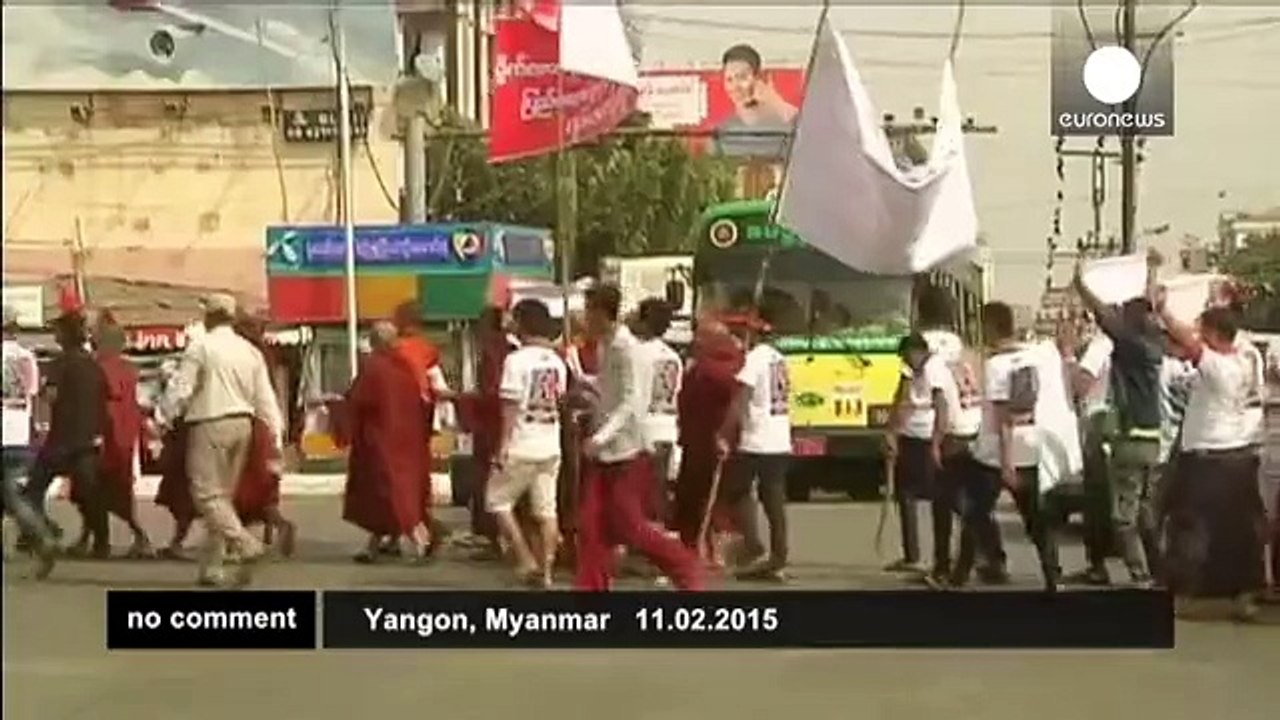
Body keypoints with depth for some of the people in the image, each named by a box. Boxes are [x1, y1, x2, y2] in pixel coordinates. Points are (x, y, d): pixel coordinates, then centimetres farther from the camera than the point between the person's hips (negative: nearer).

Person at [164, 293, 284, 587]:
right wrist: (276, 436, 9)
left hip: (210, 425, -6)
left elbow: (181, 391, -10)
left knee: (208, 494, -3)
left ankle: (245, 544, -23)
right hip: (242, 424, 6)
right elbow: (265, 398, 6)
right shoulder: (250, 350, 8)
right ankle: (211, 567, 16)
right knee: (224, 493, 13)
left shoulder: (200, 348, -7)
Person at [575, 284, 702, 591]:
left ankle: (686, 568, 13)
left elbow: (629, 402, -21)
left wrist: (601, 437, -29)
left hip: (625, 451, -8)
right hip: (603, 450, 8)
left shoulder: (623, 346, -16)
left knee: (627, 525, -2)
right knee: (591, 523, 4)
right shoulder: (605, 344, 10)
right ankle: (591, 586, 10)